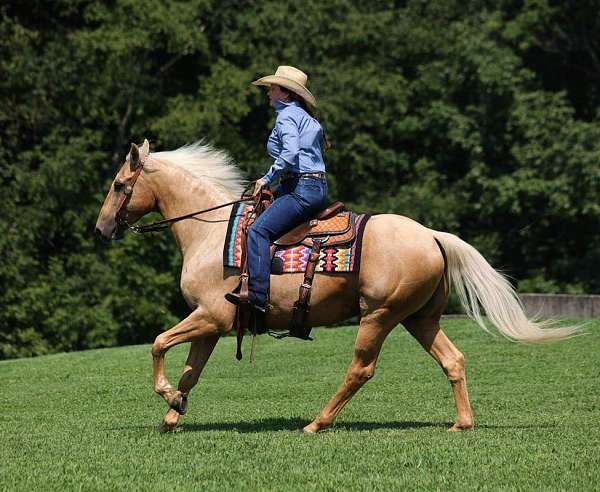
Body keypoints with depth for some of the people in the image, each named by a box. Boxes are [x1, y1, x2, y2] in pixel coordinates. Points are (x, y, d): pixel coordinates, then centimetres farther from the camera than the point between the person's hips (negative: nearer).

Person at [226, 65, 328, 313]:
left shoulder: (286, 115, -6)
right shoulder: (309, 119, 23)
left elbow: (290, 153, -21)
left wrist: (268, 178, -10)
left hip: (301, 188, -11)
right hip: (318, 187, 11)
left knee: (259, 230, -20)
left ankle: (257, 296, -32)